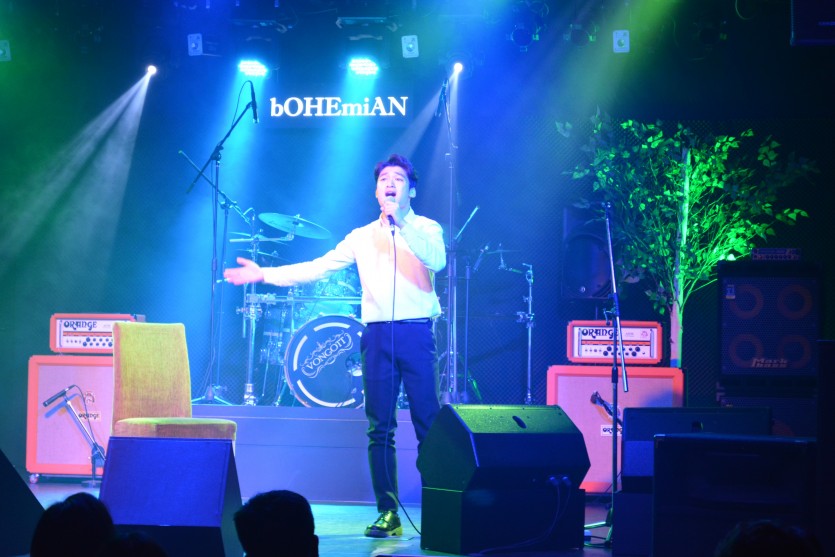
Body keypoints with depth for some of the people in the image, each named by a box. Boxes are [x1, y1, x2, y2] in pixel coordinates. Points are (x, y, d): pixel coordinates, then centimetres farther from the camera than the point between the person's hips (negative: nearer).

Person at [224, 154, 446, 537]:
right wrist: (264, 274, 5)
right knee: (379, 428, 1)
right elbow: (318, 268, 12)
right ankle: (388, 513, 5)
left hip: (416, 333, -3)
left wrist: (401, 223, -17)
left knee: (428, 425, -7)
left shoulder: (426, 229, 7)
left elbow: (437, 260, -13)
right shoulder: (363, 237, 16)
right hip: (378, 334, 3)